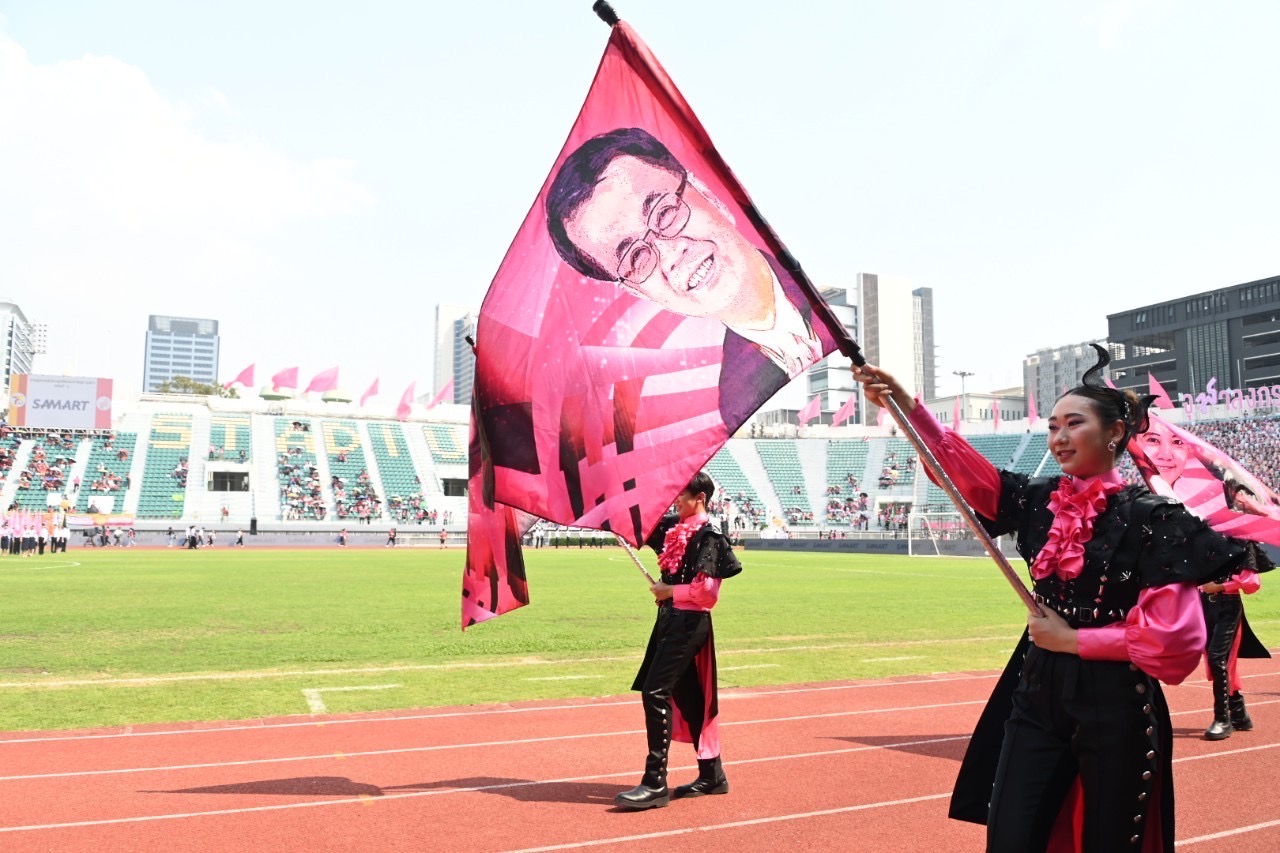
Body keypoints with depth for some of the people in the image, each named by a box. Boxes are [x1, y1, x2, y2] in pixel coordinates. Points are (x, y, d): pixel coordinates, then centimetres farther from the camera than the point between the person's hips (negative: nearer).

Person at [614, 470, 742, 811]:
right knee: (688, 698, 15)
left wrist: (670, 591, -10)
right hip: (671, 620, 9)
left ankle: (655, 783, -8)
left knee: (655, 693, -13)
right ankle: (711, 774, 27)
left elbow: (707, 591, -21)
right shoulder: (673, 527, 11)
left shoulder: (708, 537, -13)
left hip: (688, 624, -9)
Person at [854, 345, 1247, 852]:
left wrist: (1073, 640, -10)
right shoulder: (1039, 501, 4)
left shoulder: (1152, 518, -11)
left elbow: (1171, 636, -15)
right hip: (1036, 697, 5)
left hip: (1116, 710, -4)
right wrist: (905, 405, -18)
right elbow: (964, 466, -6)